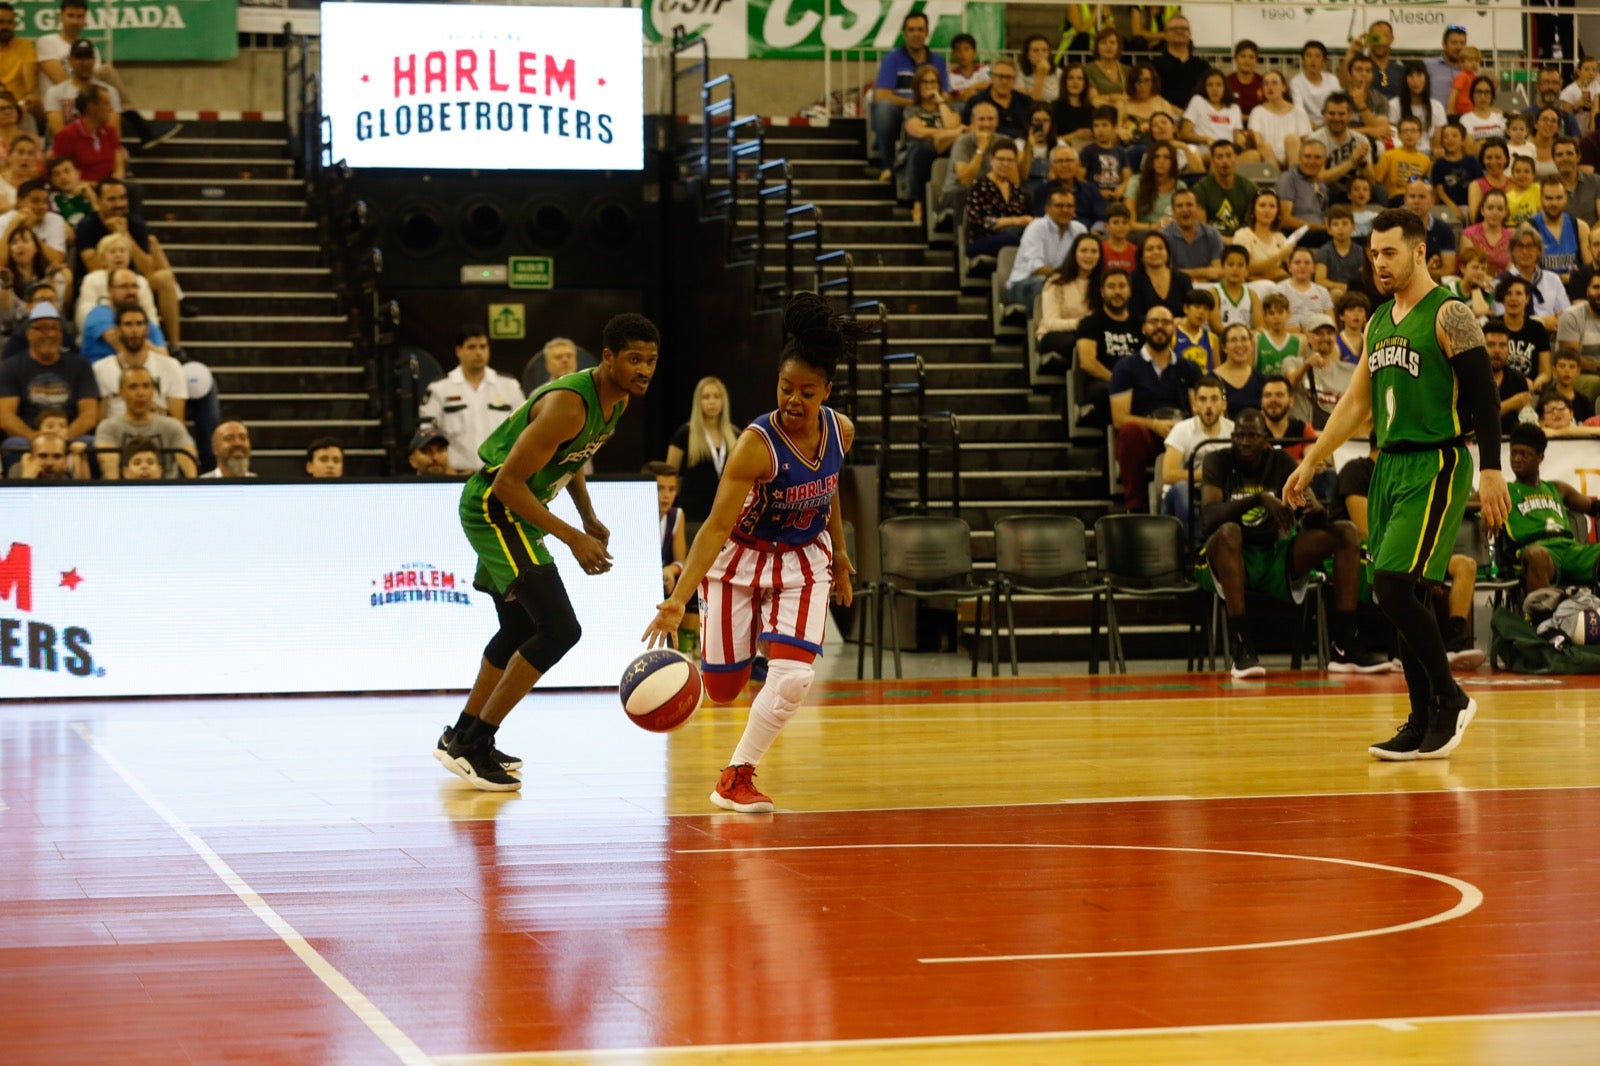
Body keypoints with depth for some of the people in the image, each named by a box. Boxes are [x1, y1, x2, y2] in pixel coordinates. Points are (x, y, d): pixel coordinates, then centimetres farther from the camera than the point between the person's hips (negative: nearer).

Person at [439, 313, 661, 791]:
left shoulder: (618, 401, 2)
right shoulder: (568, 405, -28)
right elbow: (508, 481, -28)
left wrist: (590, 519, 10)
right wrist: (573, 538, -28)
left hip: (513, 509, 10)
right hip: (493, 506, -10)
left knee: (520, 630, 22)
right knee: (559, 629, -17)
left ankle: (462, 737, 36)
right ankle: (474, 745, -10)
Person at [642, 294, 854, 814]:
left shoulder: (840, 431, -12)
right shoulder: (756, 445, -29)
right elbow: (717, 526, -34)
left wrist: (839, 555, 16)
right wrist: (676, 600, -43)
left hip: (806, 562, 3)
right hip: (744, 558, -3)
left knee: (794, 677, -18)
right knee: (722, 690, 6)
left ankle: (737, 777, 1)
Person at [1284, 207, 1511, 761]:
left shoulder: (1449, 315, -8)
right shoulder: (1379, 322, 15)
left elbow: (1484, 395, -13)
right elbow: (1357, 401, 22)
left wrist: (1491, 471, -20)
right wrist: (1311, 461, 20)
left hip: (1436, 466, -8)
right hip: (1390, 465, 8)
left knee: (1395, 589, -16)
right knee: (1399, 597, 6)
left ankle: (1450, 699, 0)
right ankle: (1424, 724, 12)